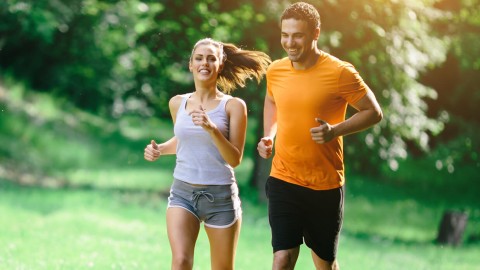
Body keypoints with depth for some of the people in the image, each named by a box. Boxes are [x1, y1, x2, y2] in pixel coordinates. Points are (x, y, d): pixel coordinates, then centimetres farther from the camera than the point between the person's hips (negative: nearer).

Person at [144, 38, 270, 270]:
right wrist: (159, 150, 5)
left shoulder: (233, 106, -5)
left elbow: (235, 159, -10)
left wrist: (212, 129, -24)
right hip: (182, 193, 2)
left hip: (221, 196, -2)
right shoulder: (177, 103, 6)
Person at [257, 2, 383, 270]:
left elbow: (374, 112, -6)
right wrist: (269, 136, 5)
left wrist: (334, 131, -21)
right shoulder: (275, 71, 1)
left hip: (326, 186, -2)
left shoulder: (340, 73, -13)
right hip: (284, 180, 2)